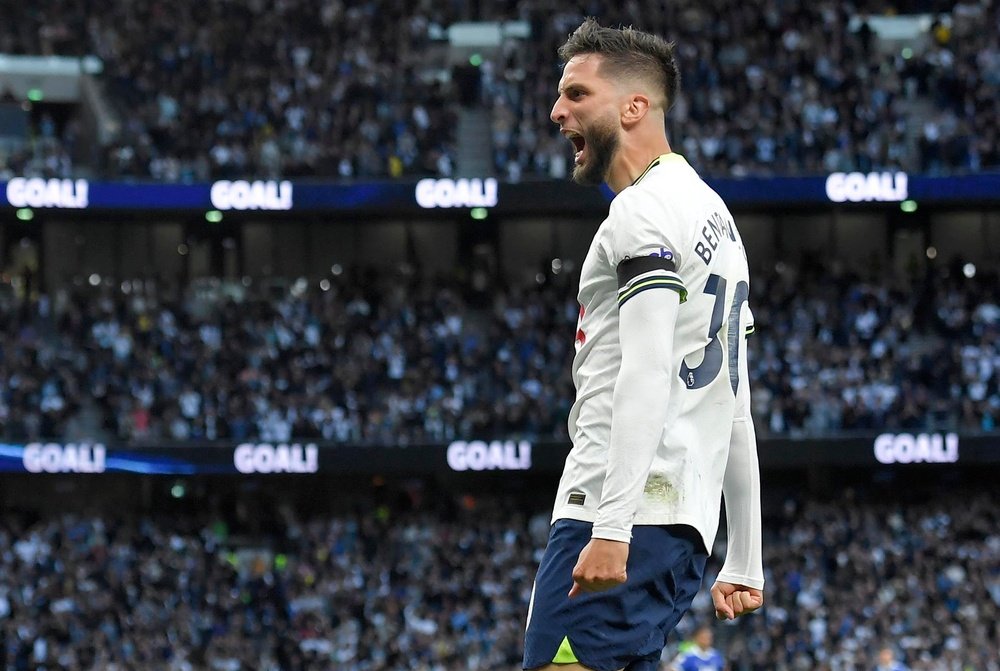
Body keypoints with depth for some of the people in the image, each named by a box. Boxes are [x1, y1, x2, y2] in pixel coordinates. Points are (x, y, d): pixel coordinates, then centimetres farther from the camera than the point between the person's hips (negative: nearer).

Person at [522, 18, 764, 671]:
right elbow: (735, 409, 25)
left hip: (615, 511, -10)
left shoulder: (645, 209, -5)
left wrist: (611, 527, -25)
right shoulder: (713, 213, 25)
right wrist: (745, 563, 24)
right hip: (685, 523, 10)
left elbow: (646, 376, -18)